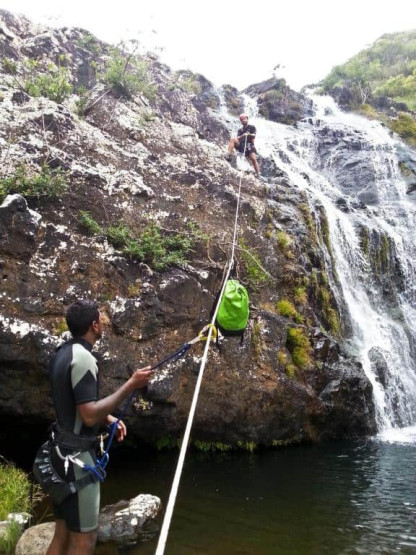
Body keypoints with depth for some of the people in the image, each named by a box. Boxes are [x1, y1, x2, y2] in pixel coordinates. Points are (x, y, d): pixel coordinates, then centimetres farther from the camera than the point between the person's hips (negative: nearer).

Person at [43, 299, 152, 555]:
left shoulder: (62, 353, 7)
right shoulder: (83, 358, -22)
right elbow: (89, 417, -25)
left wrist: (109, 418, 9)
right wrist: (130, 386, -23)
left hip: (62, 450, 9)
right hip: (77, 455, -9)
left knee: (63, 532, 18)